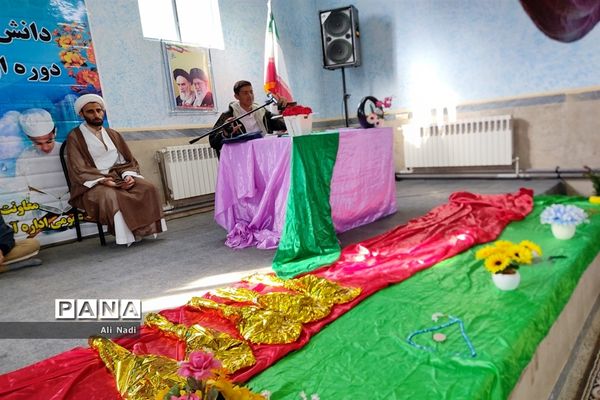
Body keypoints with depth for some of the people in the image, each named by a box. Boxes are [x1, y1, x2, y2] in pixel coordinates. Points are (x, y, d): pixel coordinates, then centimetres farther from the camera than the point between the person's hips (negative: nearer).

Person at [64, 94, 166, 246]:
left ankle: (145, 228, -18)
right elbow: (79, 170, -9)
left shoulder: (113, 134, 17)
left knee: (147, 188, -24)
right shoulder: (75, 137, 1)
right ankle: (126, 236, -29)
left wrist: (129, 175, -10)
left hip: (119, 178, 5)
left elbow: (128, 161, 12)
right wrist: (102, 180, -24)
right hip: (92, 183, -4)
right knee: (110, 196, -39)